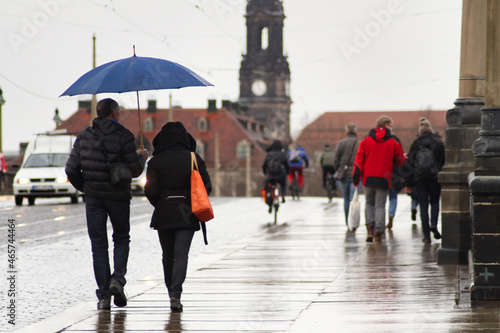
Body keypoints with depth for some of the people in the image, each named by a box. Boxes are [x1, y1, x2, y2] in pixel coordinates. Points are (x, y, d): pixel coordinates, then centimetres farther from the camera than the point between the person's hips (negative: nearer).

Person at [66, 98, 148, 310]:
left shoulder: (84, 136, 2)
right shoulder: (123, 137, -9)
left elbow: (71, 169, 2)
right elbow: (134, 171, -10)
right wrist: (141, 157, 11)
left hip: (93, 197, 2)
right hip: (118, 196, -2)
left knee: (98, 245, 5)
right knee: (121, 239, 17)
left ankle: (104, 296, 0)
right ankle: (118, 278, -6)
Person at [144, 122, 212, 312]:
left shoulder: (156, 161, -4)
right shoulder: (194, 159, -1)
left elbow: (151, 190, -8)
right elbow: (206, 186, -2)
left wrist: (160, 205, 11)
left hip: (163, 215, 0)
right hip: (187, 215, 0)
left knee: (168, 255, 15)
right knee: (181, 254, -4)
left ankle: (172, 292, 26)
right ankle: (175, 294, -19)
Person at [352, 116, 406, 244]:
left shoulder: (366, 141, 3)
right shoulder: (393, 143, 0)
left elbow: (359, 161, 0)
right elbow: (400, 161, 9)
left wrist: (356, 178, 2)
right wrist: (404, 158, 33)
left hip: (368, 178, 1)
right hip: (384, 179, -1)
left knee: (369, 203, 18)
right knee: (380, 205, 4)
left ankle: (370, 226, -1)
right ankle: (378, 232, -7)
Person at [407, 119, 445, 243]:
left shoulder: (415, 144, 1)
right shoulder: (438, 143, 1)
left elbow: (410, 162, 0)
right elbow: (444, 161, 2)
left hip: (419, 178, 0)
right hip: (435, 178, 0)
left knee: (423, 205, 3)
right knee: (435, 202, 18)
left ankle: (426, 235, -1)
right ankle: (433, 224, -7)